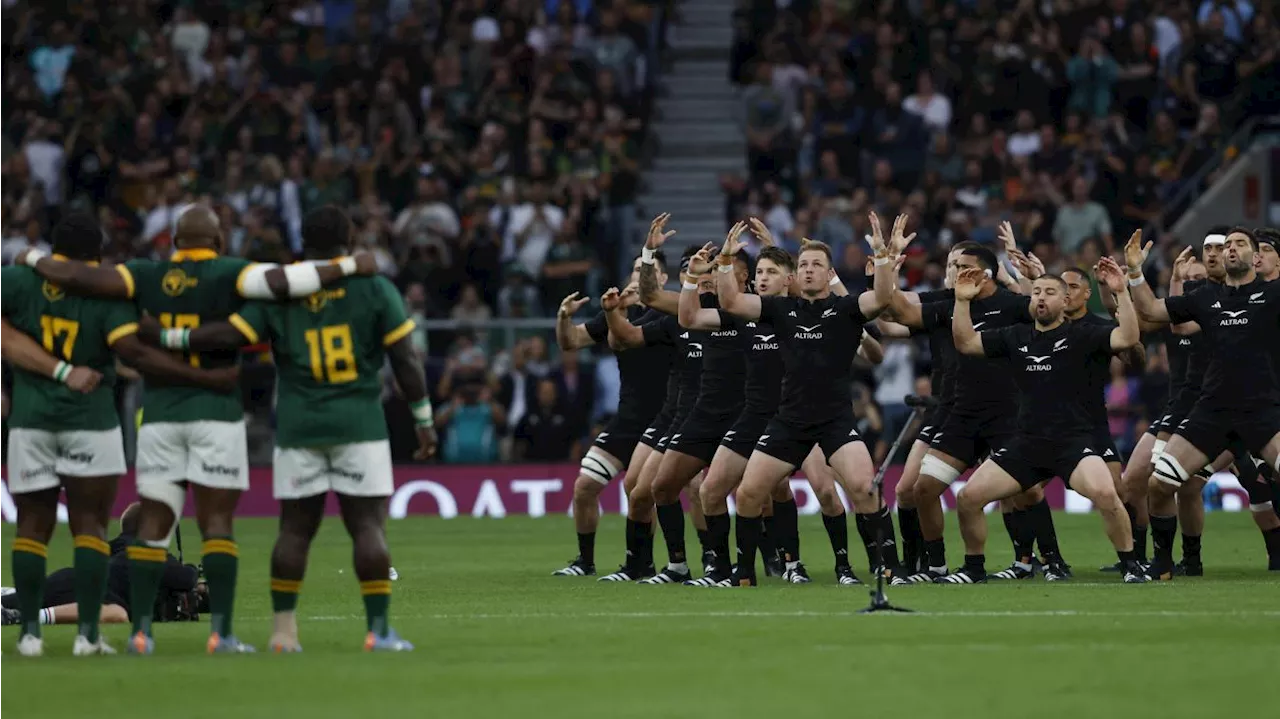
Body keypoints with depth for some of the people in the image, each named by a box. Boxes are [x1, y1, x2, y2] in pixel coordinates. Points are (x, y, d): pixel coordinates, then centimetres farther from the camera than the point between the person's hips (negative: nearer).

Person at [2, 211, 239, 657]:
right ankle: (88, 633, -3)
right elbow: (132, 353, -19)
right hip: (90, 420, -2)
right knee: (90, 524, 4)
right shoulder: (108, 292, -8)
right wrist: (210, 380, -18)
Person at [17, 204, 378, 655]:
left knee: (154, 523, 7)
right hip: (216, 413, -2)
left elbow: (75, 277, -4)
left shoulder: (146, 277, 3)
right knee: (217, 521, 0)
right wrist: (348, 267, -14)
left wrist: (35, 260, 15)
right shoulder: (228, 275, -4)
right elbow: (281, 281, -20)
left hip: (159, 415, 2)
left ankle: (140, 630, 2)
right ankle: (221, 631, -6)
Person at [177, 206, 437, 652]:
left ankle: (284, 628, 8)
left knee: (295, 528, 8)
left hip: (298, 427, 2)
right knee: (368, 526, 0)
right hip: (360, 423, -2)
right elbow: (405, 361, -1)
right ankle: (379, 630, -4)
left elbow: (228, 335, -10)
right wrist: (424, 420, 8)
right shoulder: (373, 288, -2)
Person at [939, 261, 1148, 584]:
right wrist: (962, 300, 3)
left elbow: (1128, 338, -14)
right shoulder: (1016, 337, 14)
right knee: (968, 497, -5)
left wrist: (1120, 292, -23)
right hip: (1027, 443, 5)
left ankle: (1131, 565, -13)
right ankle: (974, 568, 17)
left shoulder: (1082, 335, 0)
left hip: (1075, 440, -5)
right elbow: (966, 343, 14)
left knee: (1104, 493, -31)